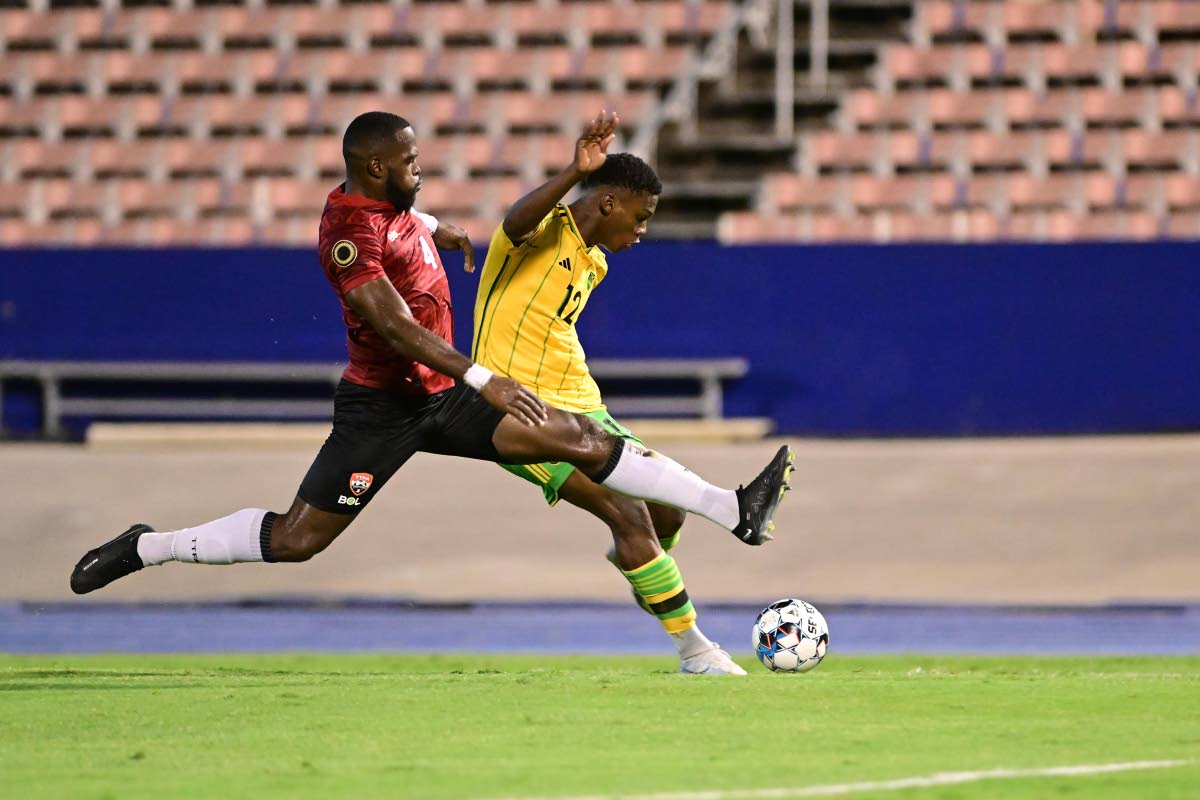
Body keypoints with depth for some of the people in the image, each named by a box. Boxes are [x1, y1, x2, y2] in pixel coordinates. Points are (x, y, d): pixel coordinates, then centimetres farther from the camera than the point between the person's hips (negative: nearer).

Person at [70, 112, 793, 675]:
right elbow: (393, 327, -31)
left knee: (582, 439, -2)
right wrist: (483, 380, -35)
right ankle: (143, 550, 9)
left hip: (444, 395, 8)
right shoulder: (348, 230, -21)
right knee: (299, 539, -8)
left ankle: (735, 512, -4)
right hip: (382, 409, -8)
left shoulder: (399, 209, 8)